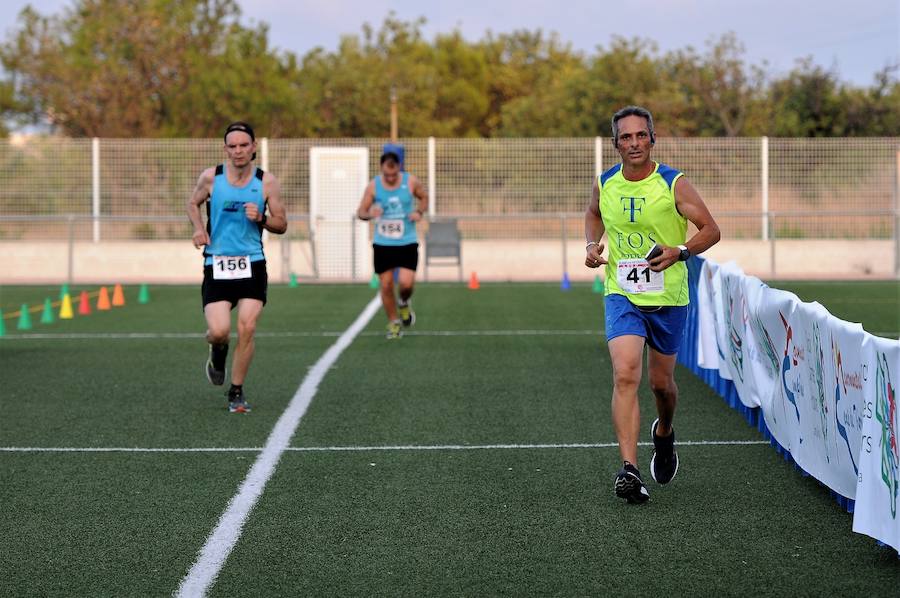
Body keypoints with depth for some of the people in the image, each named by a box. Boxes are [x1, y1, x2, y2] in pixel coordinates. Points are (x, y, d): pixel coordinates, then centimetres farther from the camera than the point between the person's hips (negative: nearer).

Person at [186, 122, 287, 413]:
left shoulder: (267, 182, 0)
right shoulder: (211, 177, 0)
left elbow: (281, 225, 6)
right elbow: (193, 203, 18)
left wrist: (261, 218, -14)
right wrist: (198, 228, -1)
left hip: (252, 265, 1)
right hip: (216, 265, -1)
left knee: (246, 329, -8)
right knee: (219, 331, -13)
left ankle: (236, 391, 10)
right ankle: (218, 351, 26)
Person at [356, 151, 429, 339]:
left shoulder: (411, 182, -4)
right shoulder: (373, 186, -5)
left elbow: (424, 197, 15)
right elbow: (360, 212, 0)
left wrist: (419, 212, -6)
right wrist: (369, 214, -23)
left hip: (407, 242, -1)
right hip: (382, 244, 1)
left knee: (406, 282, -15)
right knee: (385, 286, 1)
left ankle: (404, 303, 20)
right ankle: (393, 323, 21)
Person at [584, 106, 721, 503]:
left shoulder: (673, 184, -10)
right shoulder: (604, 184, 0)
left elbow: (711, 230, -6)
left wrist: (680, 252, -24)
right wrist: (592, 244, 3)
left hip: (668, 298, -1)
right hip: (621, 295, 1)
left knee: (661, 382, 12)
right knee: (625, 374, -19)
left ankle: (664, 433, 48)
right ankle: (629, 470, -25)